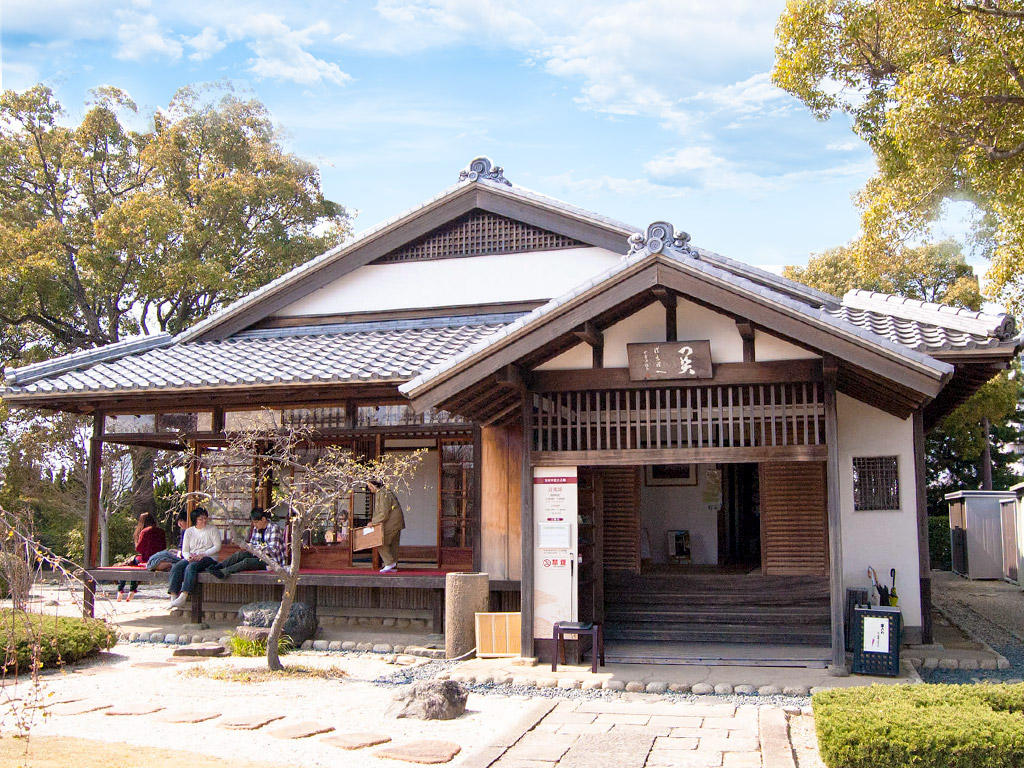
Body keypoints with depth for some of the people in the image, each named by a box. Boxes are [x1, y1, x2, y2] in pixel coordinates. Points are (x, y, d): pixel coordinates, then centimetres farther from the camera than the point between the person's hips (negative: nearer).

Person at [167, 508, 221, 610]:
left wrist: (203, 554, -13)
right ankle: (173, 596, -34)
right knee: (176, 567, -26)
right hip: (191, 558, 4)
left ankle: (183, 597, -43)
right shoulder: (189, 531, 18)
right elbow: (184, 550, 13)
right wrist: (189, 557, -10)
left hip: (208, 558, -4)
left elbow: (217, 547, -1)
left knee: (191, 567, -34)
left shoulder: (212, 529, 9)